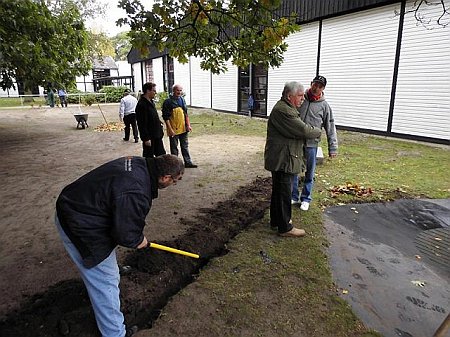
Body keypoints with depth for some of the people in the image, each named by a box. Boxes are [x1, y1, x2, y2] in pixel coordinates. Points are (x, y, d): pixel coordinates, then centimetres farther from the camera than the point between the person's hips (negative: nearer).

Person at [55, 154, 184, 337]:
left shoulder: (139, 163, -5)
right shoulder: (136, 193, -34)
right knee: (105, 282, 4)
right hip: (79, 228, -9)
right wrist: (139, 240, -3)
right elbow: (125, 235, -25)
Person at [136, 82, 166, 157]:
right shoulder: (141, 105, -19)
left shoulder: (151, 102, 12)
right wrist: (146, 138, -22)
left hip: (157, 136, 10)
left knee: (162, 155, 17)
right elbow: (142, 124, -21)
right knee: (149, 157, 3)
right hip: (149, 137, -9)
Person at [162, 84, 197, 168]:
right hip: (173, 130, -6)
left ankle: (188, 162, 23)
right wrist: (170, 129, -18)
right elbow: (166, 117, -13)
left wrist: (188, 125, 8)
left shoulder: (182, 100, 9)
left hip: (183, 128, 6)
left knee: (185, 146, 14)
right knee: (174, 147, 6)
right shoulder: (168, 102, -11)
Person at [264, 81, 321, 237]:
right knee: (284, 193, -2)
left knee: (278, 191, 20)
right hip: (282, 159, -11)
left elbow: (297, 129, 26)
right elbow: (304, 130, -21)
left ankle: (276, 220, 34)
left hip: (283, 158, 11)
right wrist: (318, 131, -3)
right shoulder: (283, 111, -21)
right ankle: (285, 228, 10)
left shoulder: (287, 108, 16)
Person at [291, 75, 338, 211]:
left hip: (311, 144, -1)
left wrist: (333, 148, -5)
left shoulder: (324, 106, 0)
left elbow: (330, 128, 0)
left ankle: (306, 198, 23)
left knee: (309, 173, 8)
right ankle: (293, 197, 23)